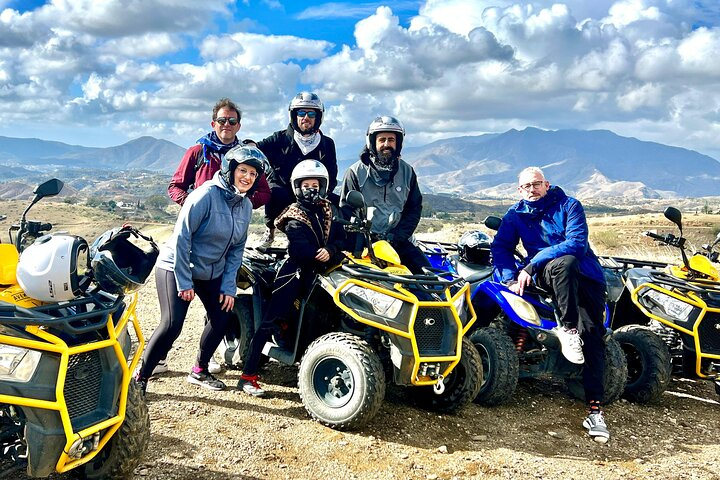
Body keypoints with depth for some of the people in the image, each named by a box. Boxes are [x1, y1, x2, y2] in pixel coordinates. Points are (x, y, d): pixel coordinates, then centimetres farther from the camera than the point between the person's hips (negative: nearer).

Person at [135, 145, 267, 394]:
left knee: (222, 317, 2)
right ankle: (140, 377, 1)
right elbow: (181, 237, -21)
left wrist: (229, 286, -1)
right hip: (176, 267, -7)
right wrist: (184, 281, -21)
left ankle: (199, 371, 23)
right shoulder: (206, 195, -20)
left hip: (212, 272, 7)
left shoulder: (245, 206, 2)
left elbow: (237, 248, 6)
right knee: (172, 325, -17)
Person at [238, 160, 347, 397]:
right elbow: (301, 249, -17)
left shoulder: (327, 210, 16)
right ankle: (248, 376, -11)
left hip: (320, 269, 7)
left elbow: (340, 236, 3)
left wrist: (331, 250, -16)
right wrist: (321, 256, -26)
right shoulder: (295, 217, -2)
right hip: (296, 271, -7)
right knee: (271, 321, -11)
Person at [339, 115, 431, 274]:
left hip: (398, 241, 3)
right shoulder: (355, 172, 2)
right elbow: (346, 210, 3)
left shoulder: (407, 171, 10)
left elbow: (414, 208, 11)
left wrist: (397, 236, -3)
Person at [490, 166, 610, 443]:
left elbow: (576, 243, -13)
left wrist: (532, 264, -20)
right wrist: (511, 277, -14)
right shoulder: (515, 215, 10)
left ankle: (595, 408, -16)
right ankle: (568, 328, -25)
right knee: (564, 263, -36)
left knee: (593, 335, -17)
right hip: (547, 275, 0)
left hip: (586, 276, 0)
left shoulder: (569, 206, 0)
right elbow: (500, 248, 5)